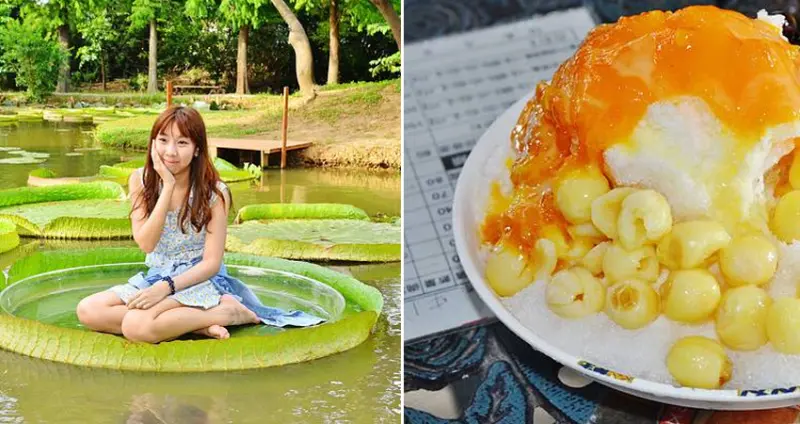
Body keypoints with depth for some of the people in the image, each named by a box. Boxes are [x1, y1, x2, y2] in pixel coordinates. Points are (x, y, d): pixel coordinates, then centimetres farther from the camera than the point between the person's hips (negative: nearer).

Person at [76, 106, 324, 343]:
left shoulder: (213, 192, -11)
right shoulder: (141, 181, -2)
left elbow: (212, 263, -12)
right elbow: (146, 244, -13)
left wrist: (166, 287, -27)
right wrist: (168, 186, -19)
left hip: (199, 280, -6)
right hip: (156, 277, 6)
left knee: (137, 325, -32)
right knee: (87, 310, -19)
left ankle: (229, 312, -16)